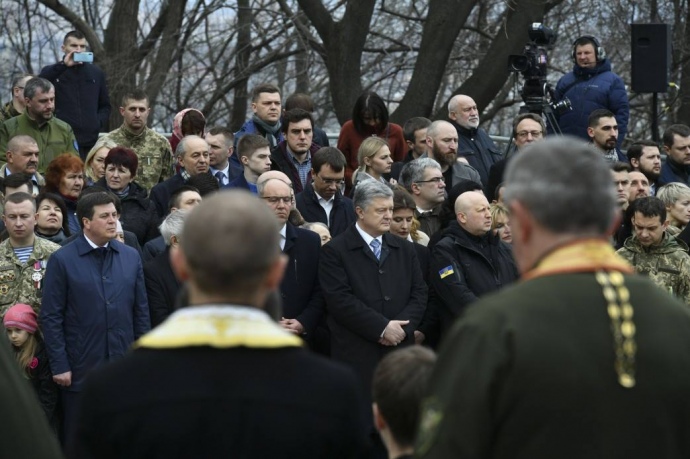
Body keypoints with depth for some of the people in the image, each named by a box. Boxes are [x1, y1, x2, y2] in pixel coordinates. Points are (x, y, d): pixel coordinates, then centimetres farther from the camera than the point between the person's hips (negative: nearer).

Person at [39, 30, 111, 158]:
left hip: (91, 142, 3)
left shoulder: (96, 73, 16)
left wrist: (99, 123, 3)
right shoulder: (52, 72, 7)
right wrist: (63, 65, -20)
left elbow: (105, 105, 22)